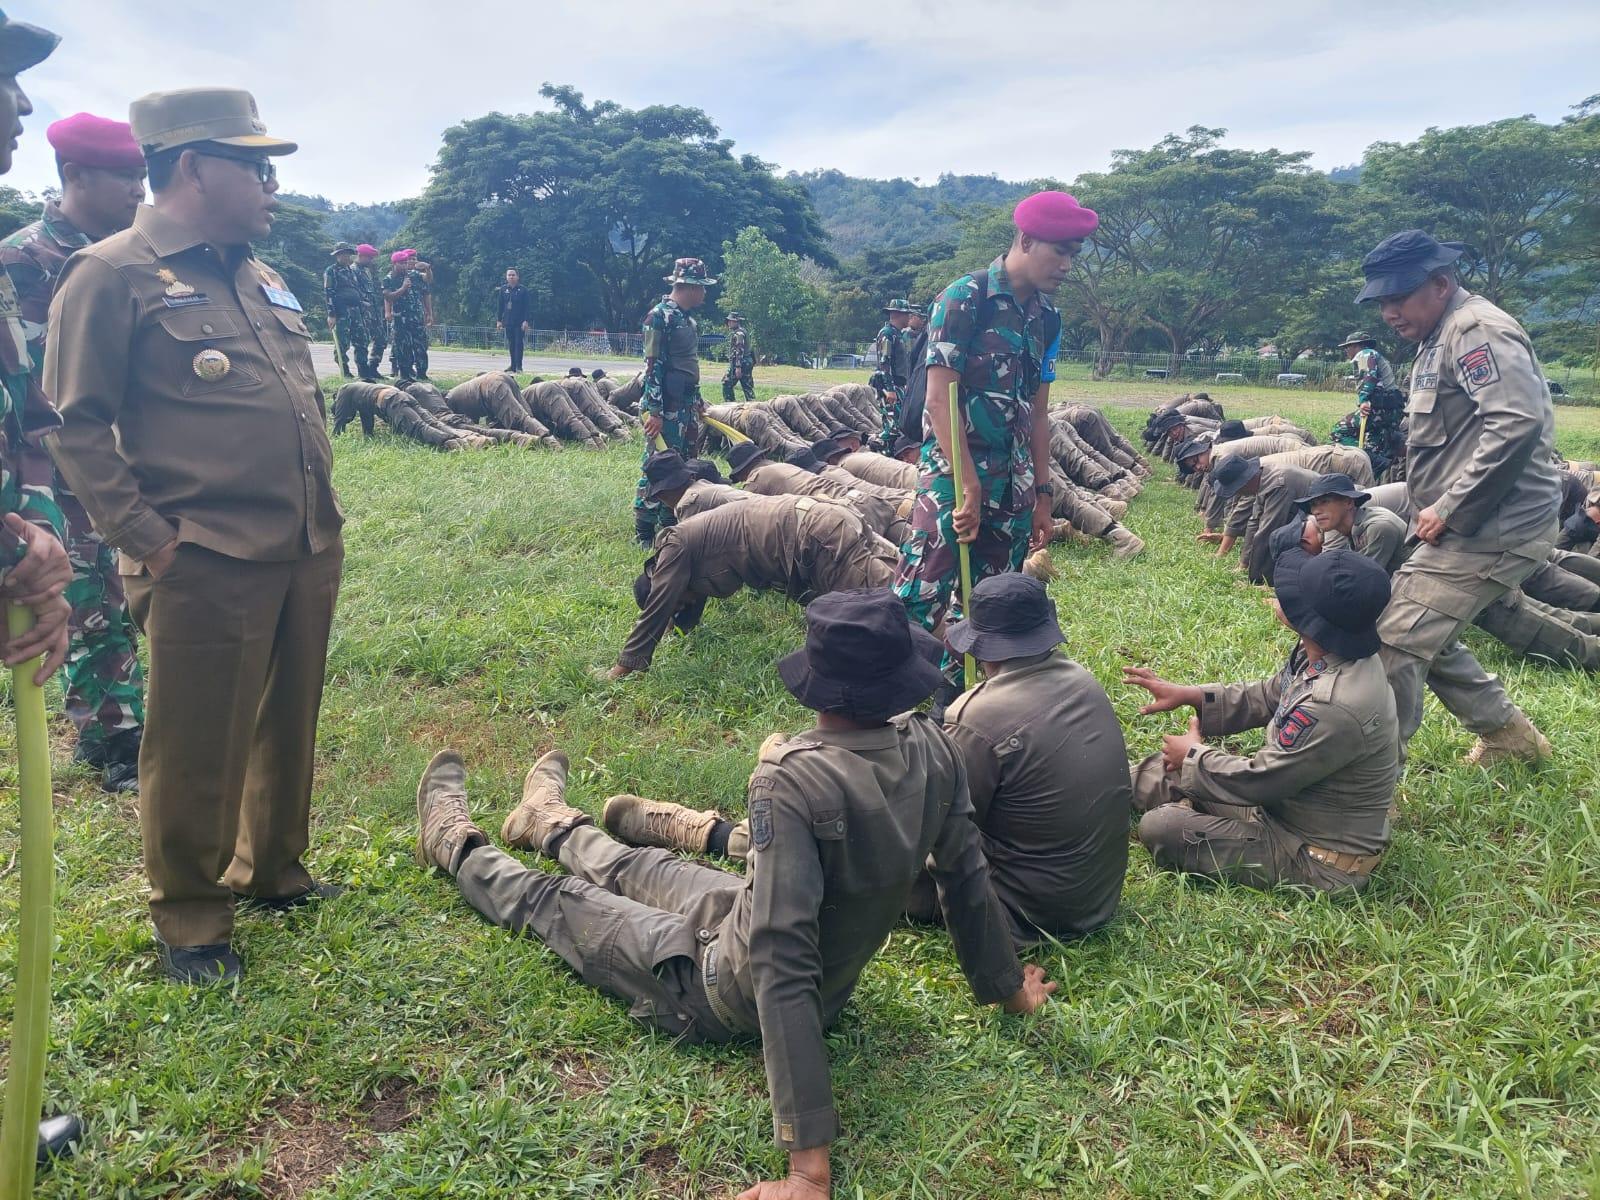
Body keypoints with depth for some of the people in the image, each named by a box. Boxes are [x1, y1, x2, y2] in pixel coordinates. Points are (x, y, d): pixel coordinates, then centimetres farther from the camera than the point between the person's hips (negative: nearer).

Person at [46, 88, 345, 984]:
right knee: (199, 750, 4)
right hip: (207, 565, -7)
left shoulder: (262, 277, 16)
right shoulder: (113, 275, -7)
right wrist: (147, 537, -13)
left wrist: (325, 511, 15)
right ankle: (190, 920, 22)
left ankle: (273, 871, 37)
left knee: (289, 728, 18)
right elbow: (77, 427, -9)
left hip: (309, 554, 7)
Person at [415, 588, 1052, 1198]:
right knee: (634, 869, 30)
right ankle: (553, 824, 62)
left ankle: (459, 848, 49)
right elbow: (967, 878, -5)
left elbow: (782, 960, -40)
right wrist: (1006, 988, 12)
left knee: (557, 901, 19)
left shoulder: (793, 778, -39)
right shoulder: (930, 747, -18)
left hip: (725, 995, -6)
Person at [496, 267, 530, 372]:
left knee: (518, 343, -6)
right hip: (508, 322, 3)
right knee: (511, 344, 7)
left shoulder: (523, 290, -2)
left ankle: (518, 366, -5)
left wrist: (525, 321, -11)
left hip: (520, 322, -3)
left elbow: (526, 307, -4)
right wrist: (499, 320, 5)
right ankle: (513, 367, 11)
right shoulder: (503, 289, 6)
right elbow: (499, 305, 9)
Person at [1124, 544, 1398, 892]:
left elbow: (1257, 781, -25)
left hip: (1319, 863, -9)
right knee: (1175, 771, 16)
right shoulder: (1325, 655, -8)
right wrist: (1189, 695, 2)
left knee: (1159, 828, -16)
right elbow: (1266, 698, 12)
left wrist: (1194, 755, -7)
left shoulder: (1335, 707, -36)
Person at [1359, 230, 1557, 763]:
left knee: (1396, 641, -13)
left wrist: (1449, 509, -23)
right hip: (1463, 526, 10)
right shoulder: (1439, 339, 17)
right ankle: (1509, 732, 34)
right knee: (1424, 634, 19)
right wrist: (1439, 509, 8)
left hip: (1492, 528, -10)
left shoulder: (1477, 330, -14)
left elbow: (1518, 424, -27)